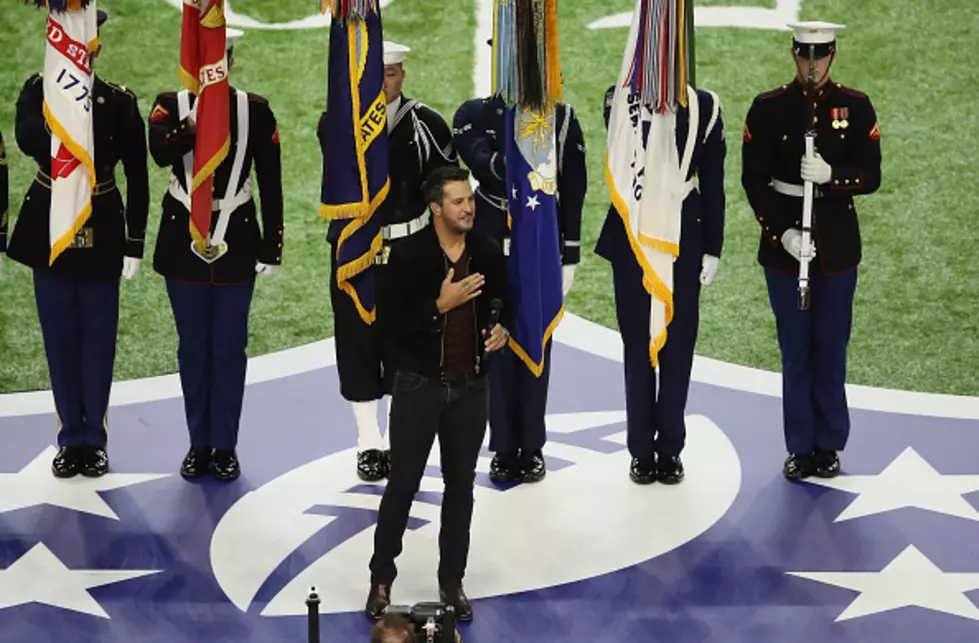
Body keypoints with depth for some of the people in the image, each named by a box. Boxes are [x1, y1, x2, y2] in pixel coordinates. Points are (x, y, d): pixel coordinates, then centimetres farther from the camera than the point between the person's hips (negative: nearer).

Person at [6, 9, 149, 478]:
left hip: (100, 233, -1)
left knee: (98, 339, 4)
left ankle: (95, 439, 14)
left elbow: (137, 178, -2)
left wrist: (135, 243, -6)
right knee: (60, 339, 6)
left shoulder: (120, 101, -3)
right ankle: (71, 439, 15)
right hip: (49, 229, 1)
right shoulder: (38, 91, 0)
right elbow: (27, 141, -20)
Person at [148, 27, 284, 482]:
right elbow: (159, 153, -22)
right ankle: (199, 444, 18)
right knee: (193, 349, 8)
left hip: (236, 241, 0)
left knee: (229, 349, 4)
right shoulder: (171, 105, -1)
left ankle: (224, 446, 14)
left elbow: (271, 184, 0)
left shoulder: (256, 111, -1)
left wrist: (271, 248, -3)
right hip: (183, 240, 1)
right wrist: (193, 123, -37)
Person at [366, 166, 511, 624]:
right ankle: (381, 579, 18)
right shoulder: (408, 255, -13)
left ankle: (452, 581, 22)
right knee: (403, 484, 4)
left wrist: (501, 329, -9)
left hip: (469, 387, 3)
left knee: (461, 486, 10)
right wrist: (440, 305, -24)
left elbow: (500, 306, 13)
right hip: (419, 385, -3)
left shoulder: (489, 253, -2)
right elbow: (388, 322, -14)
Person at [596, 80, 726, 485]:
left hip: (683, 235, 1)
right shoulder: (620, 100, -2)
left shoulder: (703, 106, 0)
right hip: (631, 235, 0)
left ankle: (670, 448, 15)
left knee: (679, 342, 5)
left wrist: (712, 249, 0)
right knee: (637, 342, 6)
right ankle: (641, 450, 14)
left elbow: (712, 181, 2)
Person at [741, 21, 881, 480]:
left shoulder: (856, 107, 1)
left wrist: (831, 175, -21)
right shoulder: (767, 108, -1)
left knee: (831, 348, 6)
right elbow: (754, 180, -2)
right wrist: (781, 232, -13)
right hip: (783, 241, 0)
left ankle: (829, 445, 15)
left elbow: (870, 178, -1)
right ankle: (800, 447, 12)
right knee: (795, 350, 5)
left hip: (837, 245, 0)